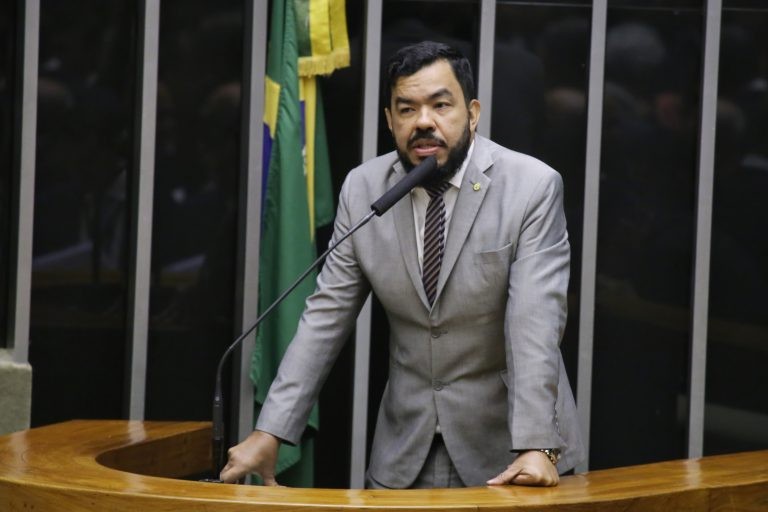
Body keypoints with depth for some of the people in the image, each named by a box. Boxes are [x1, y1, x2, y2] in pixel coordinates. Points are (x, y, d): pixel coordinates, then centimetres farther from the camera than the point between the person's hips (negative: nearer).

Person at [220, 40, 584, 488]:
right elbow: (327, 316, -2)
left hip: (506, 446, -3)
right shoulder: (363, 189, -2)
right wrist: (269, 433, -9)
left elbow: (536, 323, -21)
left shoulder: (533, 188, -13)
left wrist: (535, 447, -31)